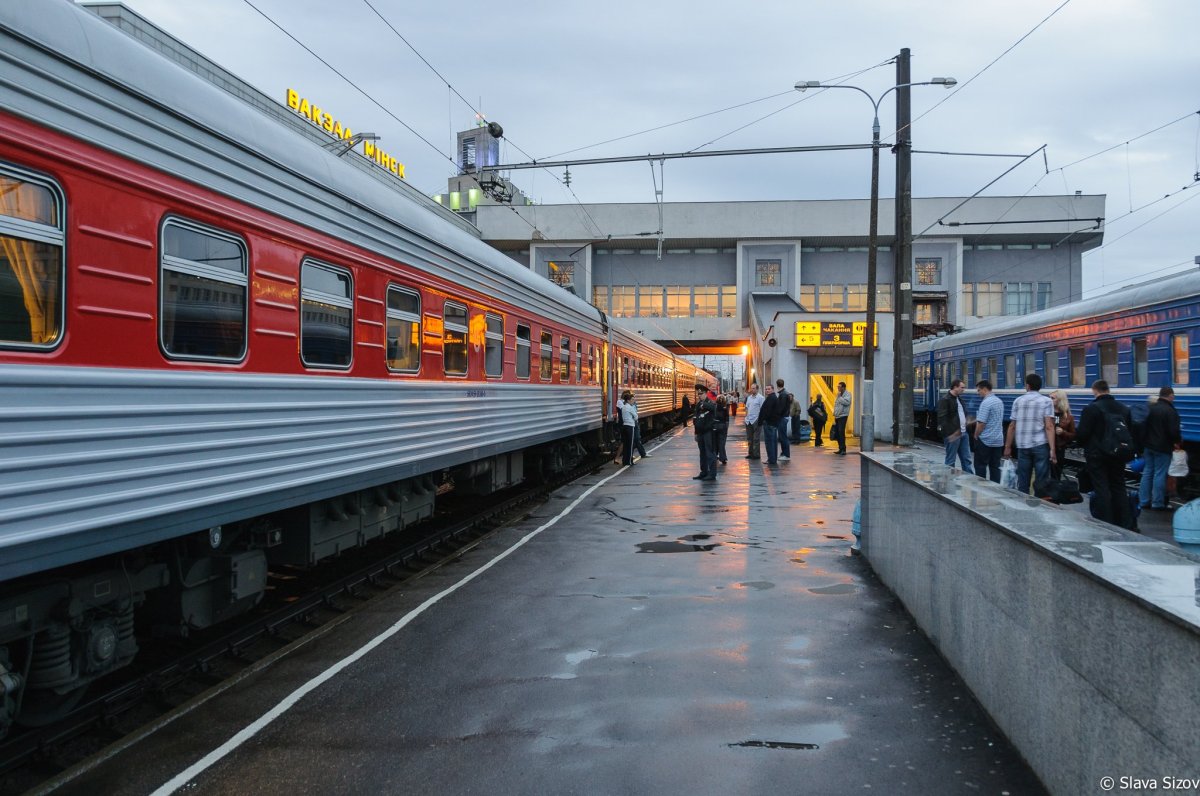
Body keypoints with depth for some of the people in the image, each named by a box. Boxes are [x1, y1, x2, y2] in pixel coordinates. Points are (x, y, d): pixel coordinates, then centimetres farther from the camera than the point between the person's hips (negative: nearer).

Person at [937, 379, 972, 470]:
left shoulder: (959, 398, 16)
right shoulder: (945, 400, -13)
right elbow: (942, 418, -19)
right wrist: (949, 433, -24)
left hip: (963, 433, 9)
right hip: (952, 435, -9)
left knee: (966, 459, 11)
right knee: (950, 461, 0)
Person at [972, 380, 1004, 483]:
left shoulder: (986, 403, -16)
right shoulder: (999, 401, 11)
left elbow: (981, 423, -19)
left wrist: (976, 435, -4)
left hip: (985, 440, -8)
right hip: (998, 440, 8)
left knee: (980, 466, 1)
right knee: (995, 467, 9)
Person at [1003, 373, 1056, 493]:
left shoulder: (1018, 401, 6)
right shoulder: (1046, 401, -2)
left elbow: (1012, 426, 7)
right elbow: (1049, 426, -11)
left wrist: (1008, 446, 14)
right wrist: (1052, 449, -12)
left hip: (1022, 446, 3)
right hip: (1040, 445, -3)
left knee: (1022, 482, 9)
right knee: (1041, 482, 1)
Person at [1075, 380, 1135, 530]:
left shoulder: (1091, 409, -14)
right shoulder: (1124, 409, 7)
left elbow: (1081, 434, -15)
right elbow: (1131, 432, 12)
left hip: (1097, 456, -6)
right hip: (1118, 455, 6)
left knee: (1101, 489, -1)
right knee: (1119, 488, 13)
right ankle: (1127, 524, 15)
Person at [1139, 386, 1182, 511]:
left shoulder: (1151, 409, 7)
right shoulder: (1170, 411, -17)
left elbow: (1144, 427, 16)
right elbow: (1174, 431, -18)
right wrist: (1178, 442, 1)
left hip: (1148, 445, 7)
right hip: (1162, 448, -7)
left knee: (1147, 472, 12)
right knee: (1160, 474, -3)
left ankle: (1143, 501, 14)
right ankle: (1157, 503, 0)